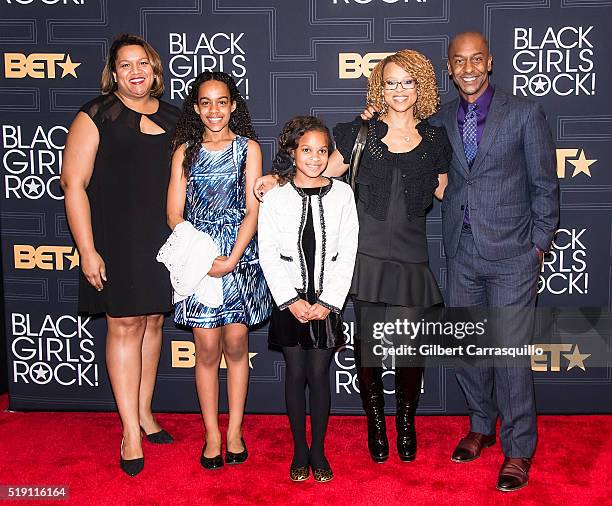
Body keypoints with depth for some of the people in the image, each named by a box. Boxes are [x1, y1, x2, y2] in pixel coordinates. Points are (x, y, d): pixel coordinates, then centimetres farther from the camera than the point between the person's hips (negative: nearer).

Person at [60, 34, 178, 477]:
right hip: (116, 240, -4)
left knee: (153, 322, 11)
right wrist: (87, 250, -13)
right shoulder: (96, 117, -3)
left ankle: (143, 412, 27)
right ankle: (131, 431, 9)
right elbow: (73, 184, -7)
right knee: (125, 324, -1)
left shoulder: (174, 118, 10)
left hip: (164, 240, 5)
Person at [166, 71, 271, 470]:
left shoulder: (248, 147, 6)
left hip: (240, 256, 0)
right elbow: (174, 213, 3)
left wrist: (231, 260, -12)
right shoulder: (185, 150, 9)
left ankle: (235, 432, 16)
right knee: (207, 348, 0)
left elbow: (252, 210, -1)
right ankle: (212, 434, 13)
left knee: (236, 343, 2)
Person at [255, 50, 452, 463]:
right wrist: (278, 179, -3)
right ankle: (375, 424, 26)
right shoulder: (363, 132, 6)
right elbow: (324, 171, 8)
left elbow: (446, 192, 17)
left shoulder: (434, 139, 10)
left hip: (411, 261, 1)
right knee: (368, 343, 4)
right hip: (367, 255, 0)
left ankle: (407, 423, 24)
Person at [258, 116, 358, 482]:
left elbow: (347, 253, -2)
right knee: (295, 372, 7)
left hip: (327, 300, 0)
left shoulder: (342, 194, 0)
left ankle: (319, 451, 18)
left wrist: (327, 301, -8)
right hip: (290, 300, 0)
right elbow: (268, 253, -3)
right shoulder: (276, 197, -1)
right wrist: (291, 300, -10)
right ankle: (300, 449, 21)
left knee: (319, 373, 4)